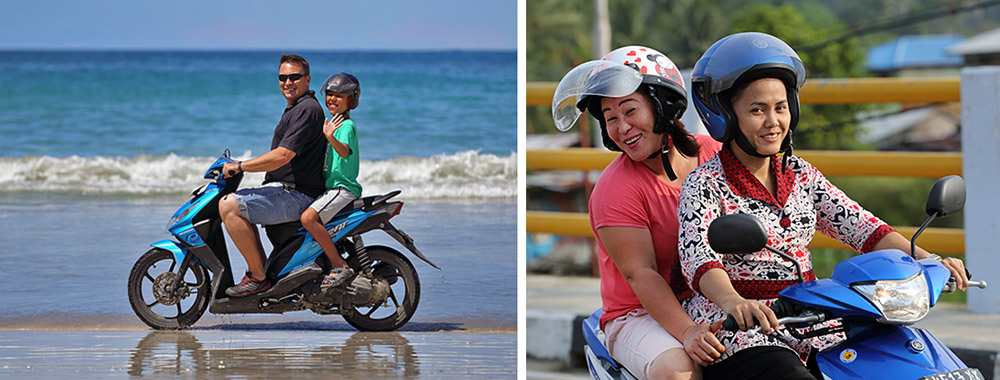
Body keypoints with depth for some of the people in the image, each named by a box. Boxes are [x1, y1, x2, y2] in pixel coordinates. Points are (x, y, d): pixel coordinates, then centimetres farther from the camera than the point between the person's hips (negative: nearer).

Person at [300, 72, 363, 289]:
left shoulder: (346, 126, -10)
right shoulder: (331, 124, 20)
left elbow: (344, 151, -31)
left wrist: (331, 138, -48)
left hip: (343, 188, -11)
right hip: (329, 187, 11)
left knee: (308, 218, -30)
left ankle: (340, 266, -26)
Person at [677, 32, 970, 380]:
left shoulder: (800, 175, 14)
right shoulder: (705, 184, -6)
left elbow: (859, 225, 7)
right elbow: (696, 253, -23)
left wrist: (925, 260, -10)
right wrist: (732, 301, -44)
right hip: (739, 336, -7)